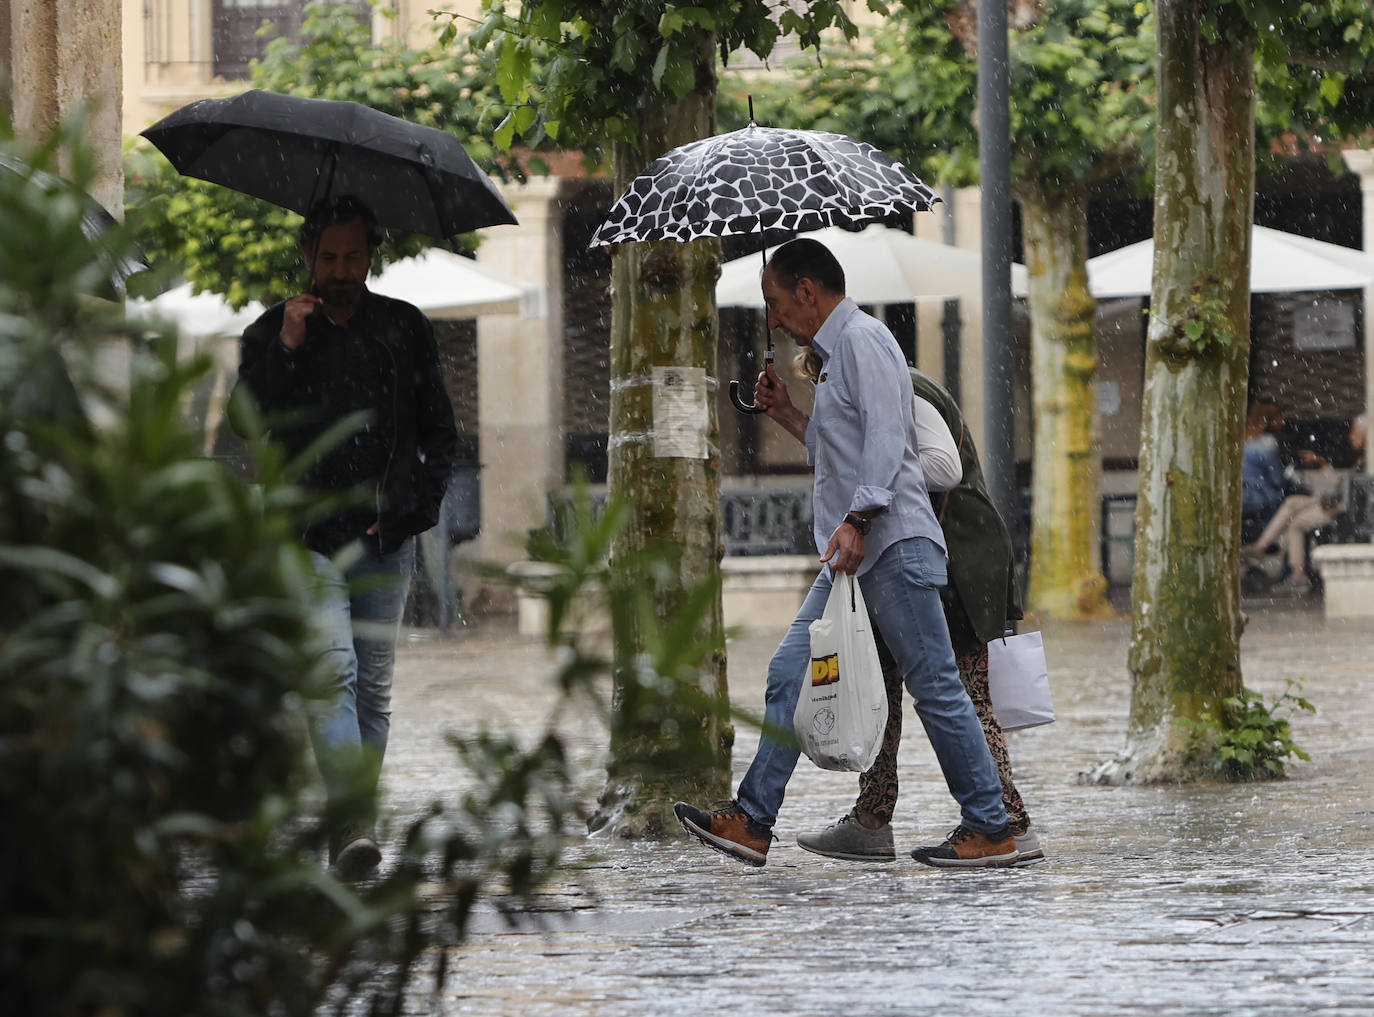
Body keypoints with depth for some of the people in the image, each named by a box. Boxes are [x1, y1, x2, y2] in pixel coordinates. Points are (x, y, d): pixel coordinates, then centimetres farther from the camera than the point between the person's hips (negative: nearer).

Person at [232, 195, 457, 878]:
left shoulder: (405, 329, 11)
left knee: (373, 687, 4)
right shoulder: (272, 332, 7)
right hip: (307, 535, -3)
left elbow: (440, 433, 16)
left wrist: (415, 505, 2)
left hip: (385, 538, 3)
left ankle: (358, 819, 10)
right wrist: (286, 347, -13)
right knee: (334, 671, -18)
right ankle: (350, 825, -26)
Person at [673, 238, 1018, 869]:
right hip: (856, 554, 10)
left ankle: (989, 829, -3)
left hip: (892, 543, -10)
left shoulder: (862, 339, -7)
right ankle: (752, 823, 3)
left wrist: (857, 520, -28)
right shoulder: (833, 353, 24)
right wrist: (787, 416, 23)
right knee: (790, 674, 5)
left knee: (935, 686, -7)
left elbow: (885, 439, -19)